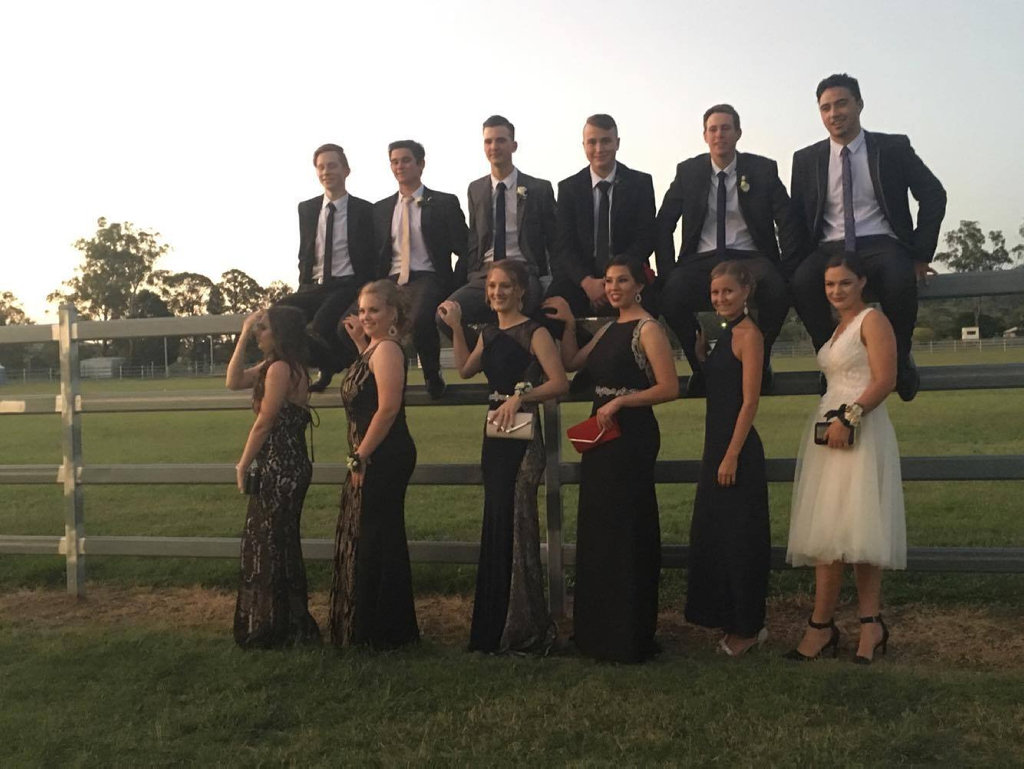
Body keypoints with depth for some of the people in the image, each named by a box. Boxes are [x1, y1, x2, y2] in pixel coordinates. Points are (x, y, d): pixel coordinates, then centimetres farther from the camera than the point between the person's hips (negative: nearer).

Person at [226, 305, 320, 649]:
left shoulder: (280, 368, -18)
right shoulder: (273, 366, 13)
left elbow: (264, 423, -17)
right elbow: (234, 381, 14)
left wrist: (243, 464, -7)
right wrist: (243, 336, 8)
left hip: (280, 469, -10)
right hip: (285, 467, 10)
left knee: (271, 546, 1)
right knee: (278, 545, 17)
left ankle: (275, 629, 13)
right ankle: (288, 623, 29)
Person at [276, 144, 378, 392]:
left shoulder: (364, 210, 3)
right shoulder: (306, 209, 15)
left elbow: (371, 259, 3)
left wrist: (362, 294, -11)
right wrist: (304, 286, 5)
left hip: (348, 286, -5)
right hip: (314, 287, 5)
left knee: (321, 324, -33)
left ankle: (329, 365, 3)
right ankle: (326, 367, -3)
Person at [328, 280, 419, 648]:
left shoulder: (387, 348, -16)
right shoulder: (376, 347, 14)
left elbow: (387, 408, -22)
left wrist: (360, 456, -18)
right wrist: (360, 342, 17)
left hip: (384, 459, -11)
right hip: (373, 459, 11)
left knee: (374, 541, -1)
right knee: (371, 539, 17)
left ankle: (380, 631, 12)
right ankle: (385, 627, 30)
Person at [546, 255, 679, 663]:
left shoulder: (648, 328, -9)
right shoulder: (608, 329, 15)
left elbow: (669, 388, -17)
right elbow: (570, 363, 16)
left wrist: (618, 402, -19)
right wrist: (568, 324, 8)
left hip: (632, 434, -9)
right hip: (601, 433, 9)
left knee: (627, 531, -2)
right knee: (598, 531, 14)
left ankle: (631, 637, 11)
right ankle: (601, 631, 27)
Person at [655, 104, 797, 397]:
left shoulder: (763, 169, 6)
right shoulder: (688, 172, 8)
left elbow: (787, 222, 4)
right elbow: (663, 225, 7)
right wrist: (667, 273, -7)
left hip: (750, 257, 0)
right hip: (702, 259, 1)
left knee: (777, 290, -34)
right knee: (671, 296, -33)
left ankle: (760, 360, -7)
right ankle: (699, 365, -8)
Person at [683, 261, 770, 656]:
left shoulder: (748, 334, -13)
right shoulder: (725, 333, 14)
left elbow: (749, 401, -17)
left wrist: (732, 456, -20)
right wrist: (698, 345, 10)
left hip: (738, 447, -10)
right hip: (717, 444, 10)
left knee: (739, 537, 0)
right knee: (712, 534, 16)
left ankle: (748, 628, 15)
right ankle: (731, 618, 29)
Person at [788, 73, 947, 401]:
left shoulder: (894, 148, 7)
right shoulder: (806, 159, 11)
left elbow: (934, 195, 8)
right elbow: (796, 217, 11)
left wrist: (921, 254, 0)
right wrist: (794, 263, -5)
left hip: (882, 246, -1)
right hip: (830, 249, 1)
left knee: (901, 280, -36)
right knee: (801, 283, -33)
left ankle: (899, 359, -8)